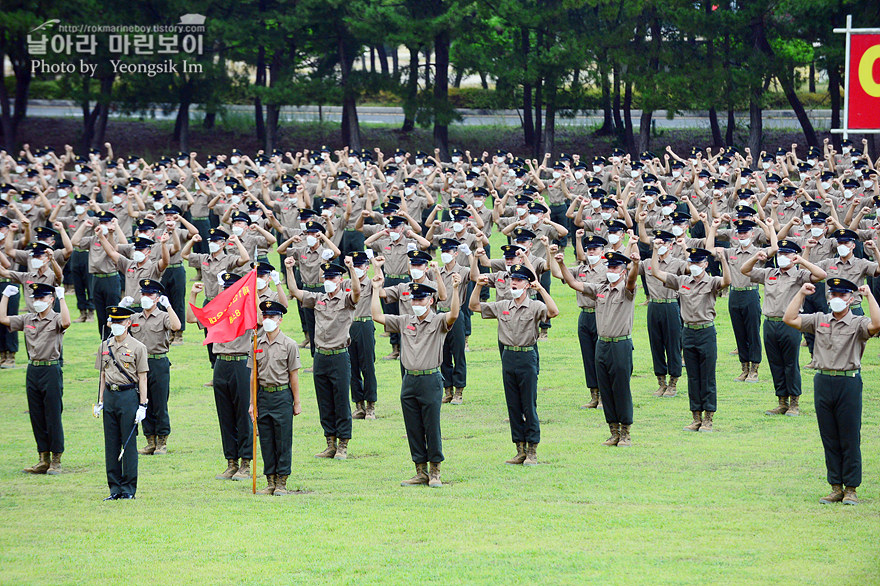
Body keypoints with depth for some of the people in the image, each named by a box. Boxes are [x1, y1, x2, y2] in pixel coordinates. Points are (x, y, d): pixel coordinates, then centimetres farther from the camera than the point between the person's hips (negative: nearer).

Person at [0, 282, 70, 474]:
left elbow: (66, 322, -28)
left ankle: (56, 460, 4)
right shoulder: (27, 319, 12)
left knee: (53, 417, -2)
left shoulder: (56, 319, -4)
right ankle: (43, 460, 15)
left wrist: (61, 298, -24)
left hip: (51, 370, -6)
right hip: (32, 370, 6)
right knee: (36, 417, 9)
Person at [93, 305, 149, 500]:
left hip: (129, 396, -5)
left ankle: (129, 489, 4)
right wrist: (100, 401, 12)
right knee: (111, 444, 6)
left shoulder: (137, 347, -3)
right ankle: (115, 488, 12)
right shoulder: (105, 346, 11)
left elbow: (142, 378, -4)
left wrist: (142, 406, -9)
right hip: (110, 396, 5)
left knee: (128, 444, -2)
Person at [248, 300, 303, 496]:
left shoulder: (289, 345, -3)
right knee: (266, 441, 6)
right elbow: (254, 375, 10)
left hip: (282, 394, -4)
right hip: (263, 395, 4)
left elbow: (293, 375, -1)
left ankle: (282, 483, 5)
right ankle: (270, 482, 13)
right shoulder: (257, 345, 7)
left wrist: (296, 403, -2)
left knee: (283, 441, -1)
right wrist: (253, 403, 6)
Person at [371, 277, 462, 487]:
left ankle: (435, 472, 7)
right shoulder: (404, 321, 13)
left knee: (432, 428, -2)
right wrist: (376, 290, 11)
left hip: (431, 380, -5)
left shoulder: (438, 322, -1)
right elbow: (377, 316, 13)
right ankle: (421, 472, 15)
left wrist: (455, 289, -30)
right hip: (409, 381, 5)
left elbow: (453, 315, -21)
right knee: (413, 430, 8)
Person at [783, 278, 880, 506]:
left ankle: (851, 489, 7)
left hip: (849, 382, -4)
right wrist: (801, 293, 5)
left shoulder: (858, 323, 0)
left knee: (850, 439, 0)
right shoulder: (819, 320, 11)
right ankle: (836, 488, 15)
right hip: (823, 382, 4)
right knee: (829, 439, 8)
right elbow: (789, 319, 7)